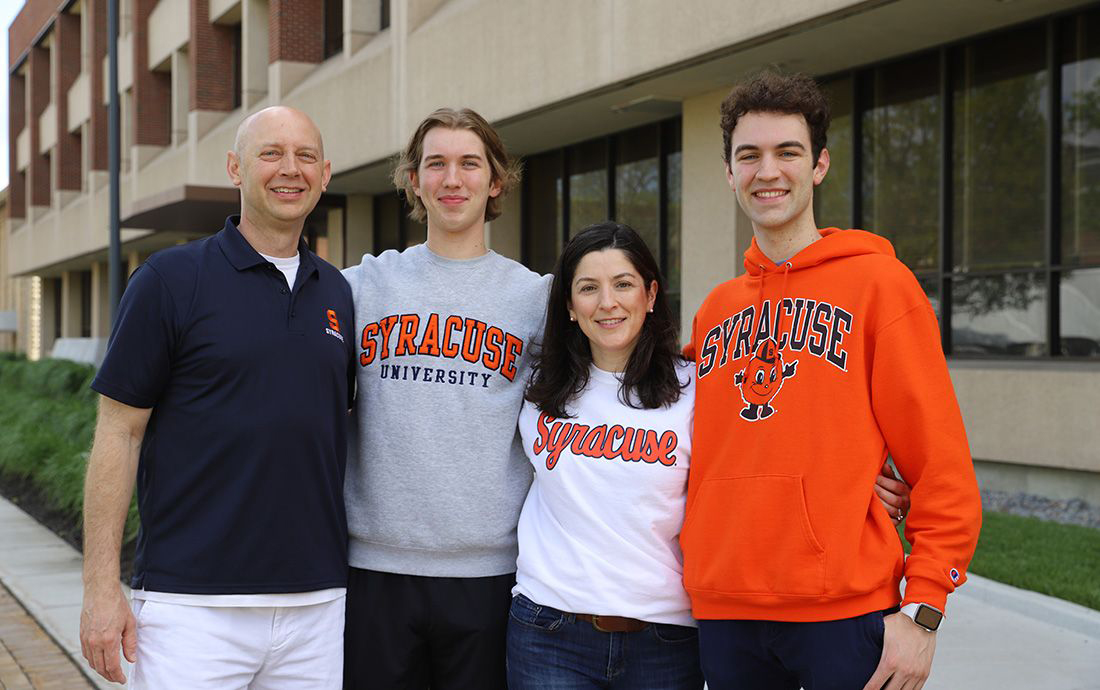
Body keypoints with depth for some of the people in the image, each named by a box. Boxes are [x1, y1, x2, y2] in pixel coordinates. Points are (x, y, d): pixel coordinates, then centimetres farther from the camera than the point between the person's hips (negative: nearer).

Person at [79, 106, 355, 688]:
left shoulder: (337, 293, 11)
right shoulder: (170, 280, -3)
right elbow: (118, 434, -4)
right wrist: (102, 590, -9)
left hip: (317, 600, 4)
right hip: (192, 601, -4)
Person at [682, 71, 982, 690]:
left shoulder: (879, 282, -2)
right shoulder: (715, 311, 13)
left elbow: (944, 468, -5)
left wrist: (922, 609, -11)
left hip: (846, 614, -4)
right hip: (725, 615, 4)